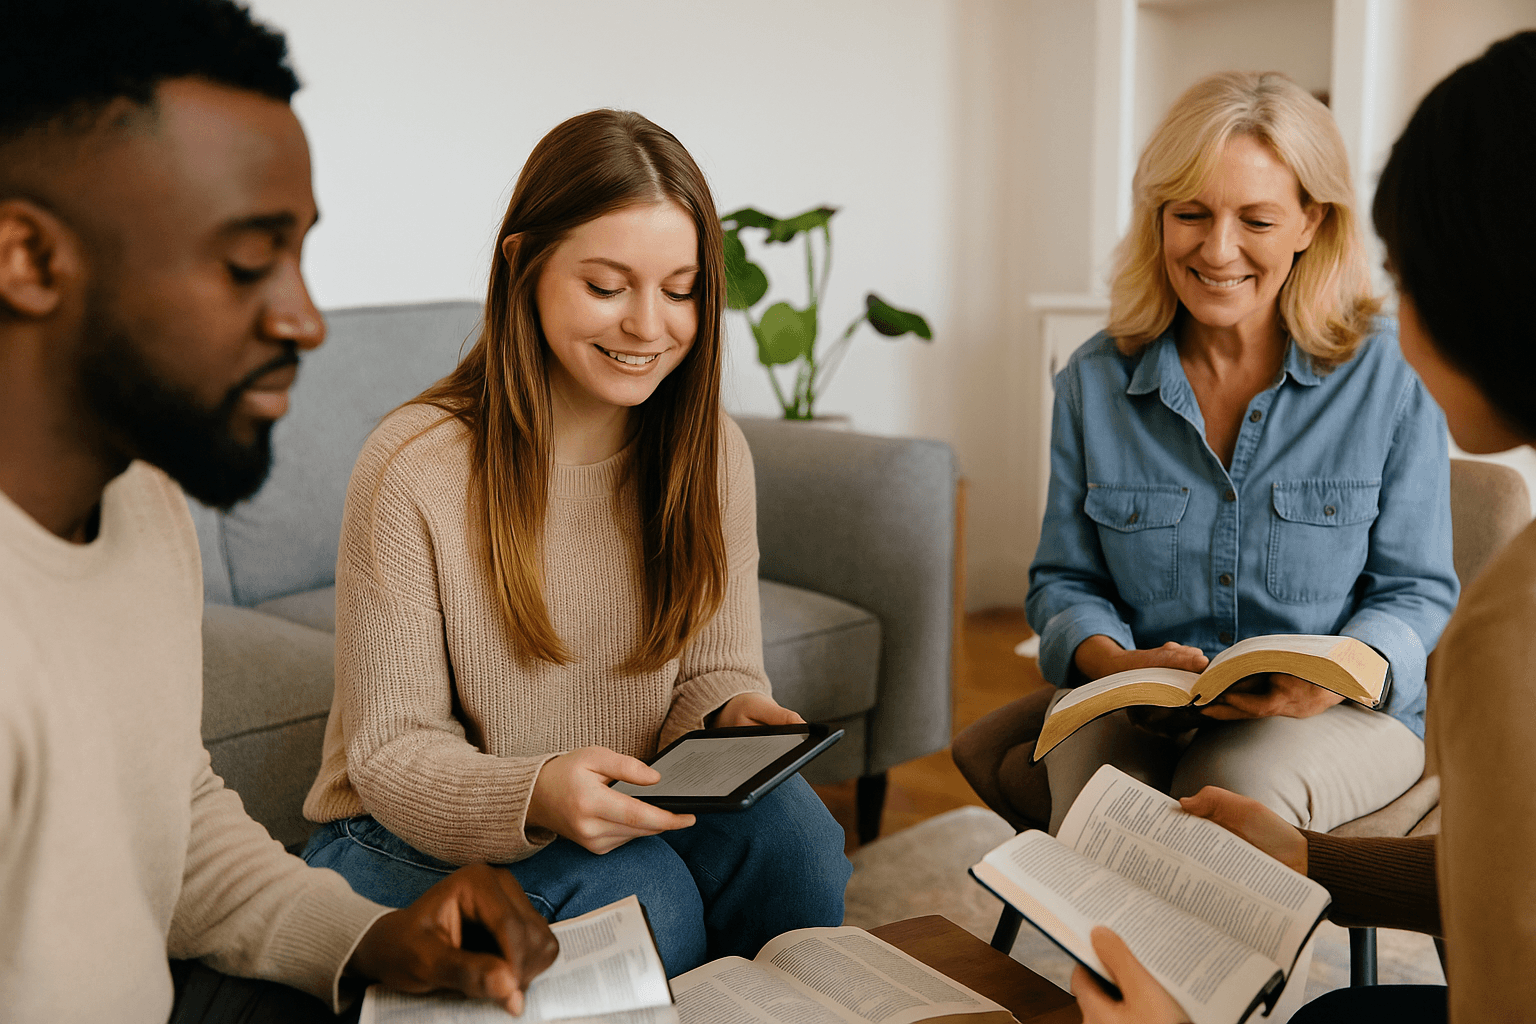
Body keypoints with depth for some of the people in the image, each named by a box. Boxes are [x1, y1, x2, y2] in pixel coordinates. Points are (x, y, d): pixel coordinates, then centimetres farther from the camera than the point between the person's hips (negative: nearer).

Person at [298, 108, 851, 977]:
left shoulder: (712, 453, -3)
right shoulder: (414, 467, -19)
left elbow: (715, 669, 2)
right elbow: (389, 749, -15)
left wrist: (737, 715, -23)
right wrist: (536, 798, -35)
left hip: (626, 813, 4)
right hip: (411, 837, -4)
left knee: (788, 830, -25)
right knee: (635, 890, -31)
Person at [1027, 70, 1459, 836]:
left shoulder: (1390, 377, -3)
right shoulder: (1095, 382, 3)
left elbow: (1416, 590, 1)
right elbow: (1065, 580, 7)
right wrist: (1114, 661, -16)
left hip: (1339, 715, -1)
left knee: (1239, 787, -35)